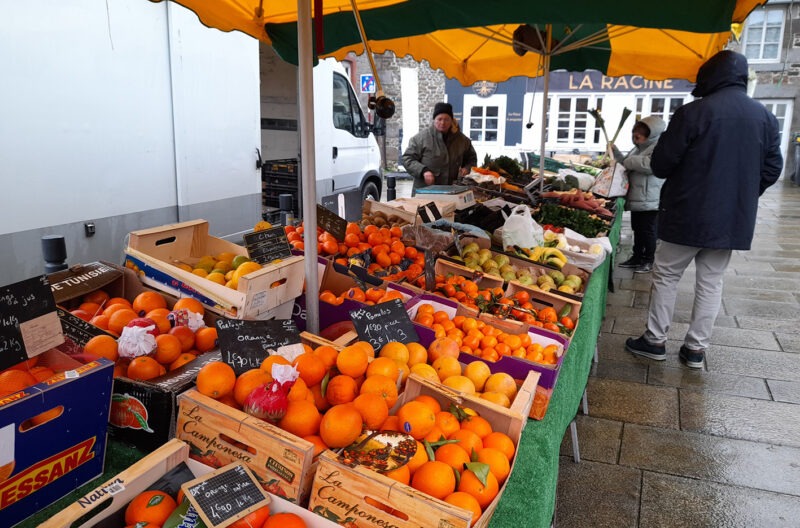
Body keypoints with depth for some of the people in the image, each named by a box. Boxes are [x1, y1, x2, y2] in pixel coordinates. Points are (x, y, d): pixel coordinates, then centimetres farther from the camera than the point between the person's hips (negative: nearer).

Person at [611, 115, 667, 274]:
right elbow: (626, 163, 26)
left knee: (647, 231, 0)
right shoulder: (638, 148, 14)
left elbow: (650, 165, -31)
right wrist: (616, 152, 10)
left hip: (649, 201, -9)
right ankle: (637, 257, 27)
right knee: (637, 229, 16)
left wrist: (630, 161, -17)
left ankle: (648, 261, 11)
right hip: (637, 199, 9)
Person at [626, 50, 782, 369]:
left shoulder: (693, 113, -13)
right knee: (711, 282, 11)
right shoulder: (765, 118, 4)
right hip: (734, 219, 5)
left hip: (688, 214, -5)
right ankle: (696, 348, 16)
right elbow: (772, 169, 9)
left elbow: (660, 164, -9)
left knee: (666, 276, 8)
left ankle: (655, 340, 14)